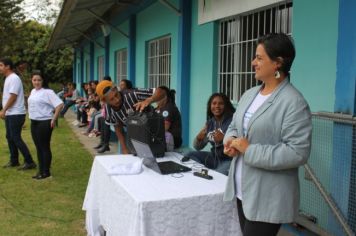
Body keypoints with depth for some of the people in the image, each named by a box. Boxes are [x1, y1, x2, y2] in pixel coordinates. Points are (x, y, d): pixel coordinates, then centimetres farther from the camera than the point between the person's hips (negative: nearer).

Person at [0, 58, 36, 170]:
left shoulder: (14, 78, -15)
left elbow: (13, 97, -21)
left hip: (16, 114, -10)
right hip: (10, 114, 10)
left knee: (16, 138, -9)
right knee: (10, 137, 13)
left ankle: (29, 162, -4)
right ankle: (14, 160, 23)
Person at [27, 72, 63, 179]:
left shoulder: (47, 92, -14)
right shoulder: (33, 91, 11)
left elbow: (60, 104, -20)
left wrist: (54, 119, -17)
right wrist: (32, 118, 17)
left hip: (44, 122, -8)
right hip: (34, 122, 8)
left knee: (45, 147, -1)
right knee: (38, 147, 13)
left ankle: (46, 172, 7)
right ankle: (40, 170, 22)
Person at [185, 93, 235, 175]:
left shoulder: (232, 120, -11)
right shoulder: (209, 122, 8)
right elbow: (197, 147, 10)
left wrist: (223, 139, -33)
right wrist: (199, 138, -13)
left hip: (229, 160, -7)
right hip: (214, 157, 7)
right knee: (189, 155, -4)